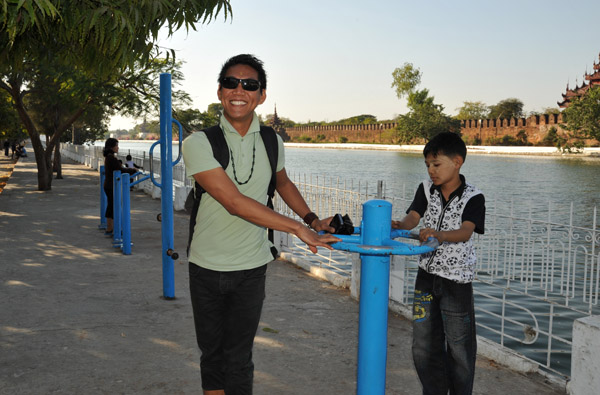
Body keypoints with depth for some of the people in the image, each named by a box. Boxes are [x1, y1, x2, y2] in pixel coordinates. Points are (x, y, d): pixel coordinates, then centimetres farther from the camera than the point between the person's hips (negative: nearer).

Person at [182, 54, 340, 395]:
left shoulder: (272, 143, 0)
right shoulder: (199, 143, -14)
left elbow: (282, 183, 23)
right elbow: (234, 202, -25)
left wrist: (312, 219, 11)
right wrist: (297, 227, -26)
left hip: (251, 268, 1)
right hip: (206, 267, -1)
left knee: (238, 360, 2)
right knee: (211, 353, 14)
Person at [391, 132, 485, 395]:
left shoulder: (473, 198, -12)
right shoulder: (426, 189, 2)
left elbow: (465, 232, -26)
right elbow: (413, 216, -11)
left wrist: (439, 235, -45)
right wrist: (399, 225, -33)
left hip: (457, 279, -4)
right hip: (427, 274, 5)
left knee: (459, 347, 5)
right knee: (423, 345, 13)